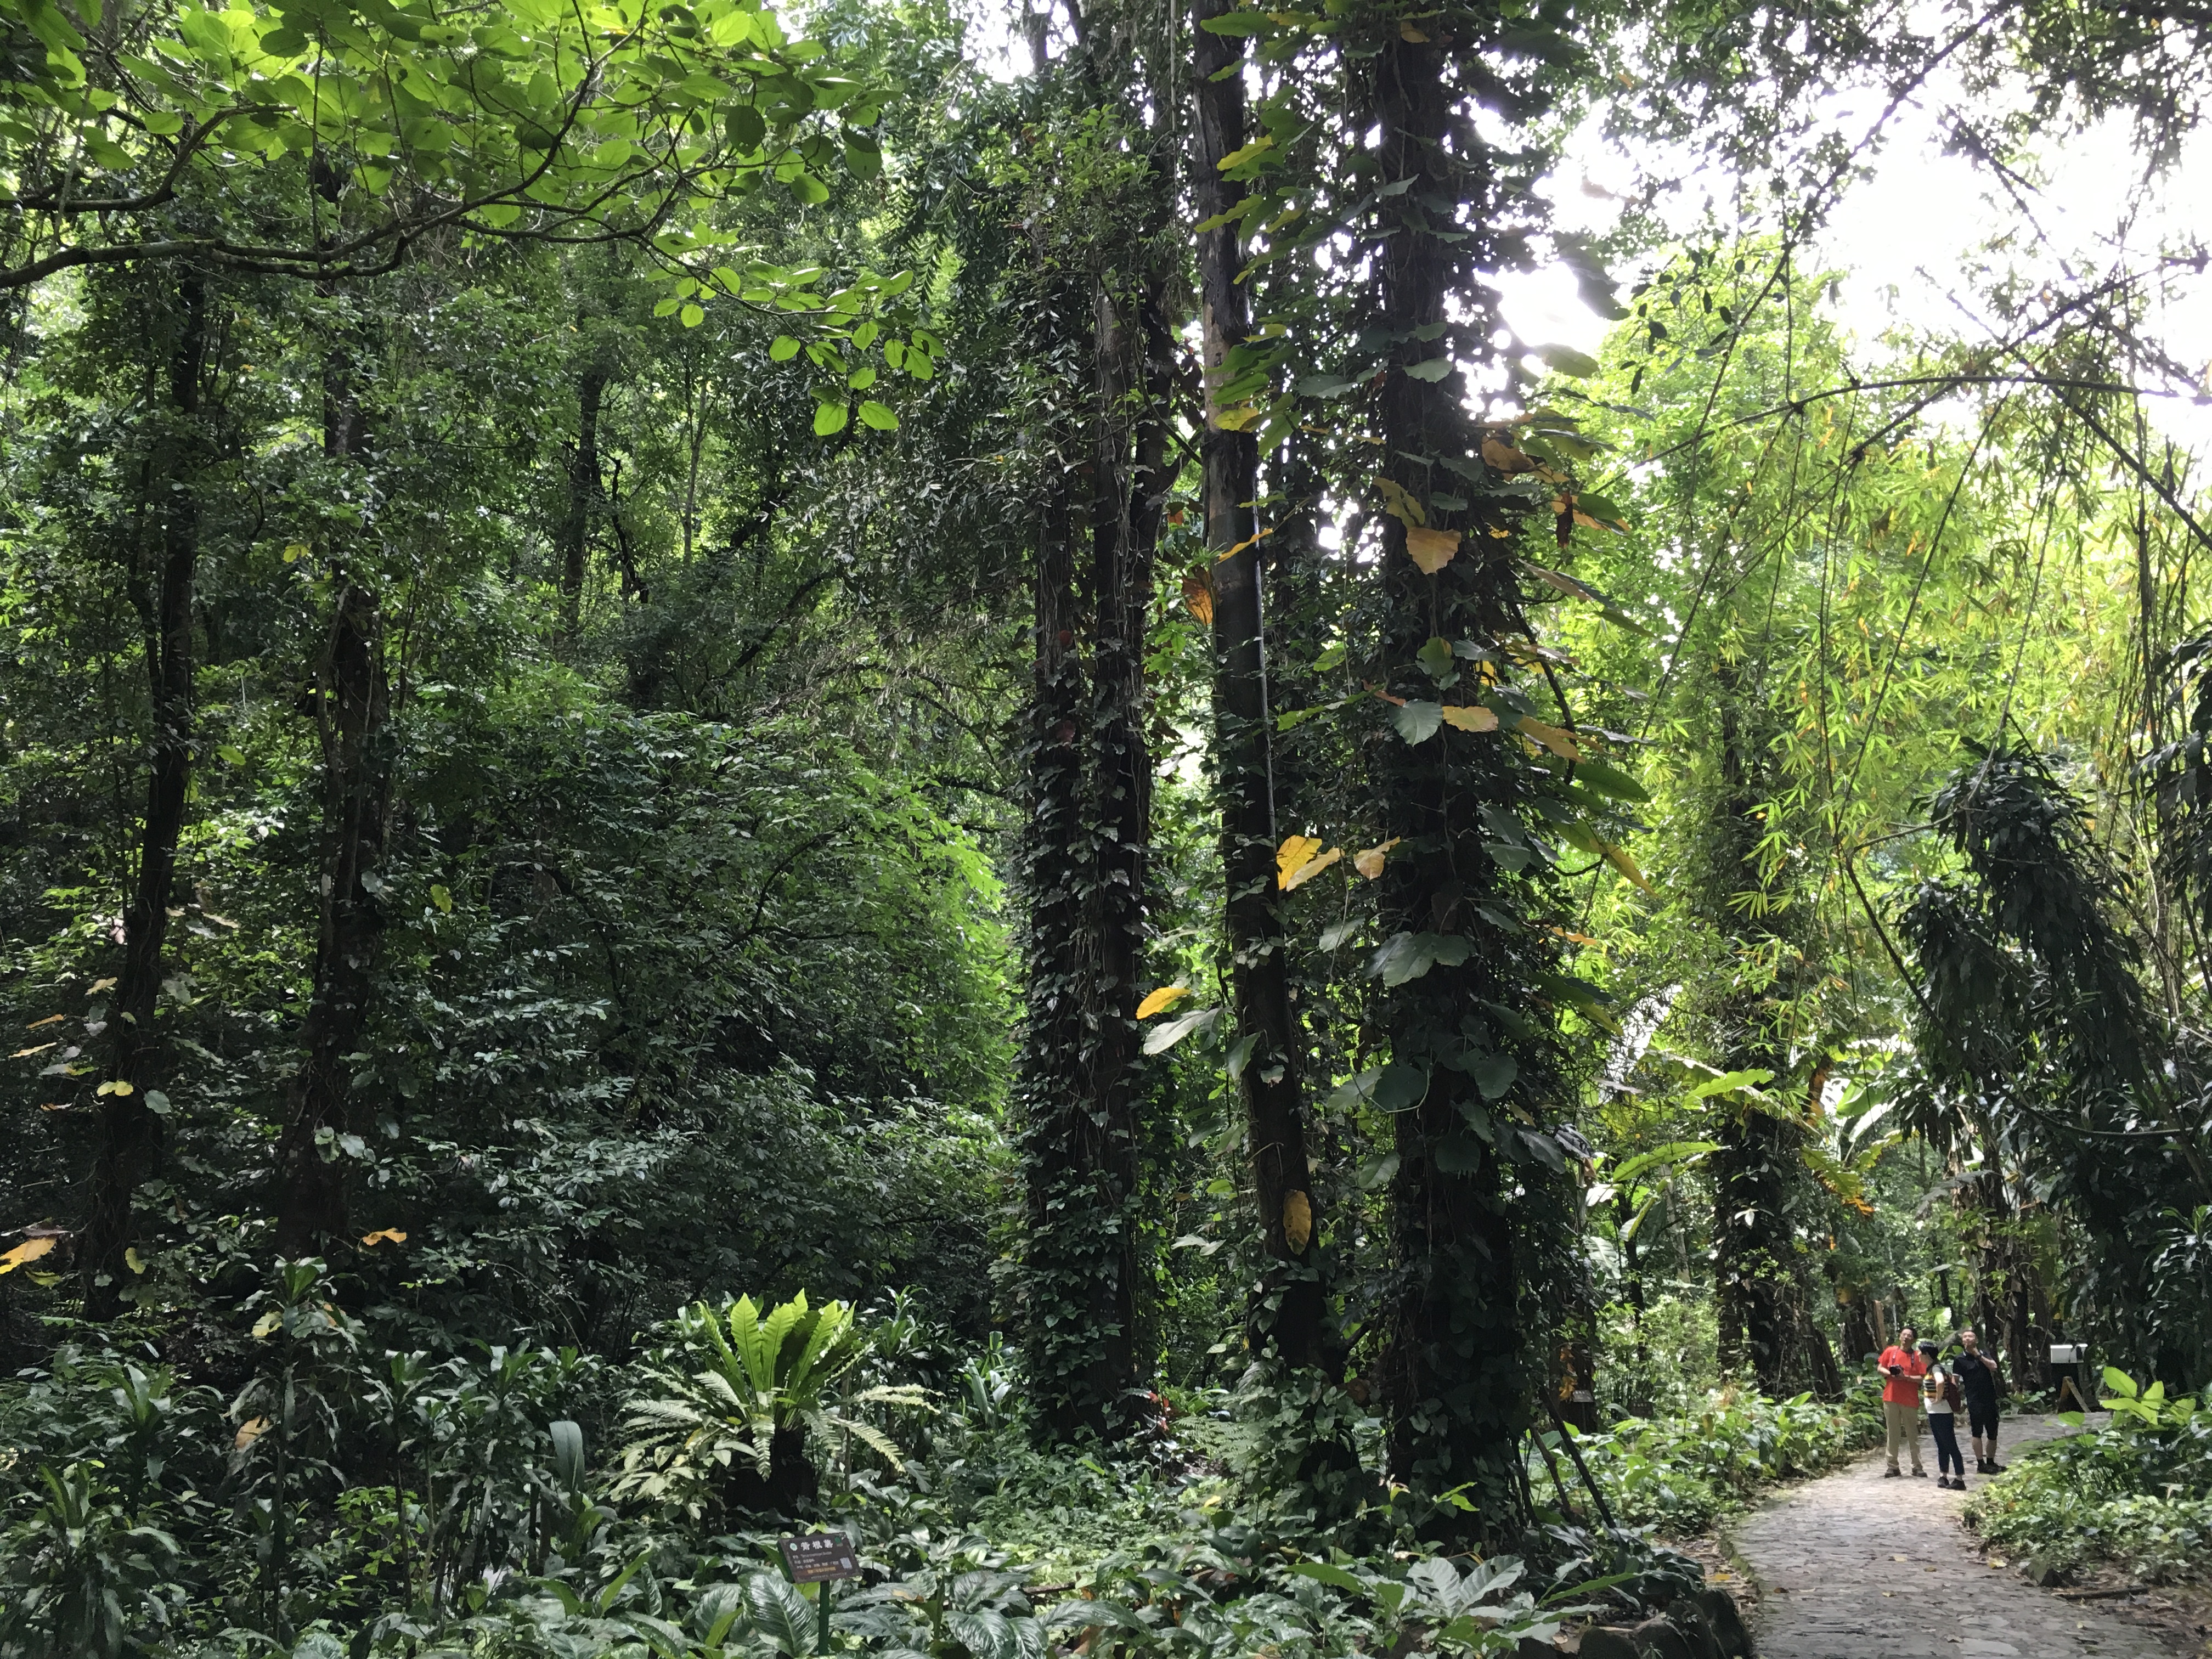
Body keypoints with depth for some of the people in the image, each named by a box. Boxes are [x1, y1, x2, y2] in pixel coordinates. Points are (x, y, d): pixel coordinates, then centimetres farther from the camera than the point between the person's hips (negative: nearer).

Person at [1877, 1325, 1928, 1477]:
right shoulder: (1890, 1351, 7)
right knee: (1893, 1433, 5)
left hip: (1910, 1400, -1)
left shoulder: (1918, 1356, 1)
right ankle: (1892, 1466, 9)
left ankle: (1917, 1467, 10)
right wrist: (1891, 1374, -8)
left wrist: (1906, 1377, -16)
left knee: (1913, 1434, 3)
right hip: (1891, 1398, 1)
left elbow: (1922, 1378, -3)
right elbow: (1880, 1368, 11)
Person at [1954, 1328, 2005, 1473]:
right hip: (1974, 1401, -4)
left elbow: (1994, 1367, -5)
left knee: (1992, 1433, 10)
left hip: (1990, 1398, 4)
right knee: (1978, 1432, -4)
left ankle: (1991, 1461, 23)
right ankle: (1980, 1464, 0)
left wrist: (1979, 1355, -9)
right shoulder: (1960, 1360, 1)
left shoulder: (1984, 1354, 13)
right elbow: (1955, 1381, -1)